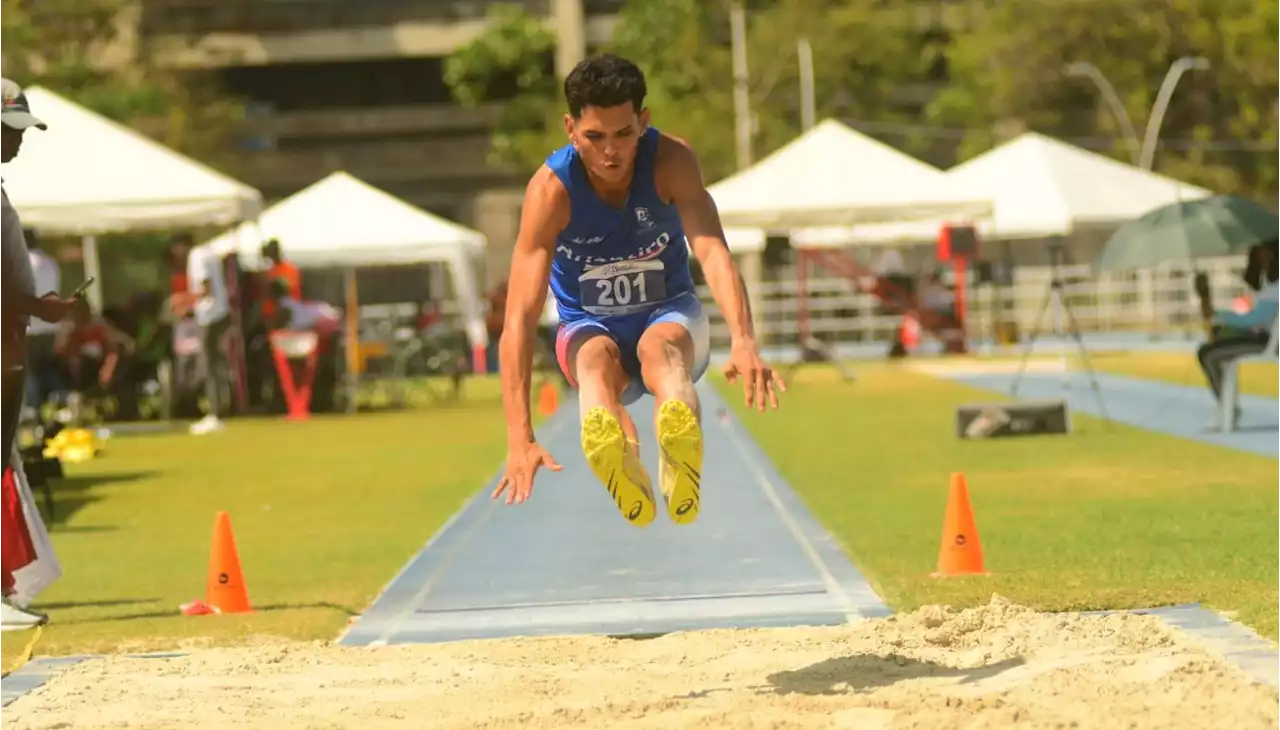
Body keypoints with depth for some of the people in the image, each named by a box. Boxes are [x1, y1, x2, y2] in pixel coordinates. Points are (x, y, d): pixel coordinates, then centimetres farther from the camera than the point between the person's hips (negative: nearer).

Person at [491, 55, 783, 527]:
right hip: (588, 326, -1)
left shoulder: (670, 161, -18)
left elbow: (713, 253, -33)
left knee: (660, 346, -36)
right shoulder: (551, 190, -22)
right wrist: (520, 438, -41)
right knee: (597, 355, -36)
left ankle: (680, 461, -68)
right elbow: (520, 318, -30)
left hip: (670, 314, 1)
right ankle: (615, 454, -70)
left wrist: (743, 341, -54)